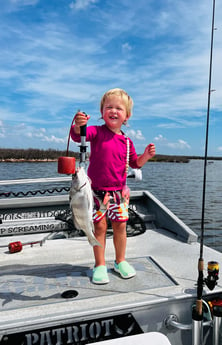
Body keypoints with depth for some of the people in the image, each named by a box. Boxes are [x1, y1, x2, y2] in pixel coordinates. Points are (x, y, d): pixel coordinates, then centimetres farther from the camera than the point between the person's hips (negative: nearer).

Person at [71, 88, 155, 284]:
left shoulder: (127, 141, 6)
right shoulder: (97, 132, -6)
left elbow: (135, 164, 15)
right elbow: (78, 135, -25)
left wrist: (146, 156, -4)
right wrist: (78, 125, -47)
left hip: (118, 191, 3)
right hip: (97, 190, -3)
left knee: (120, 225, 9)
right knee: (99, 226, 4)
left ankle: (120, 261, 30)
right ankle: (100, 265, 22)